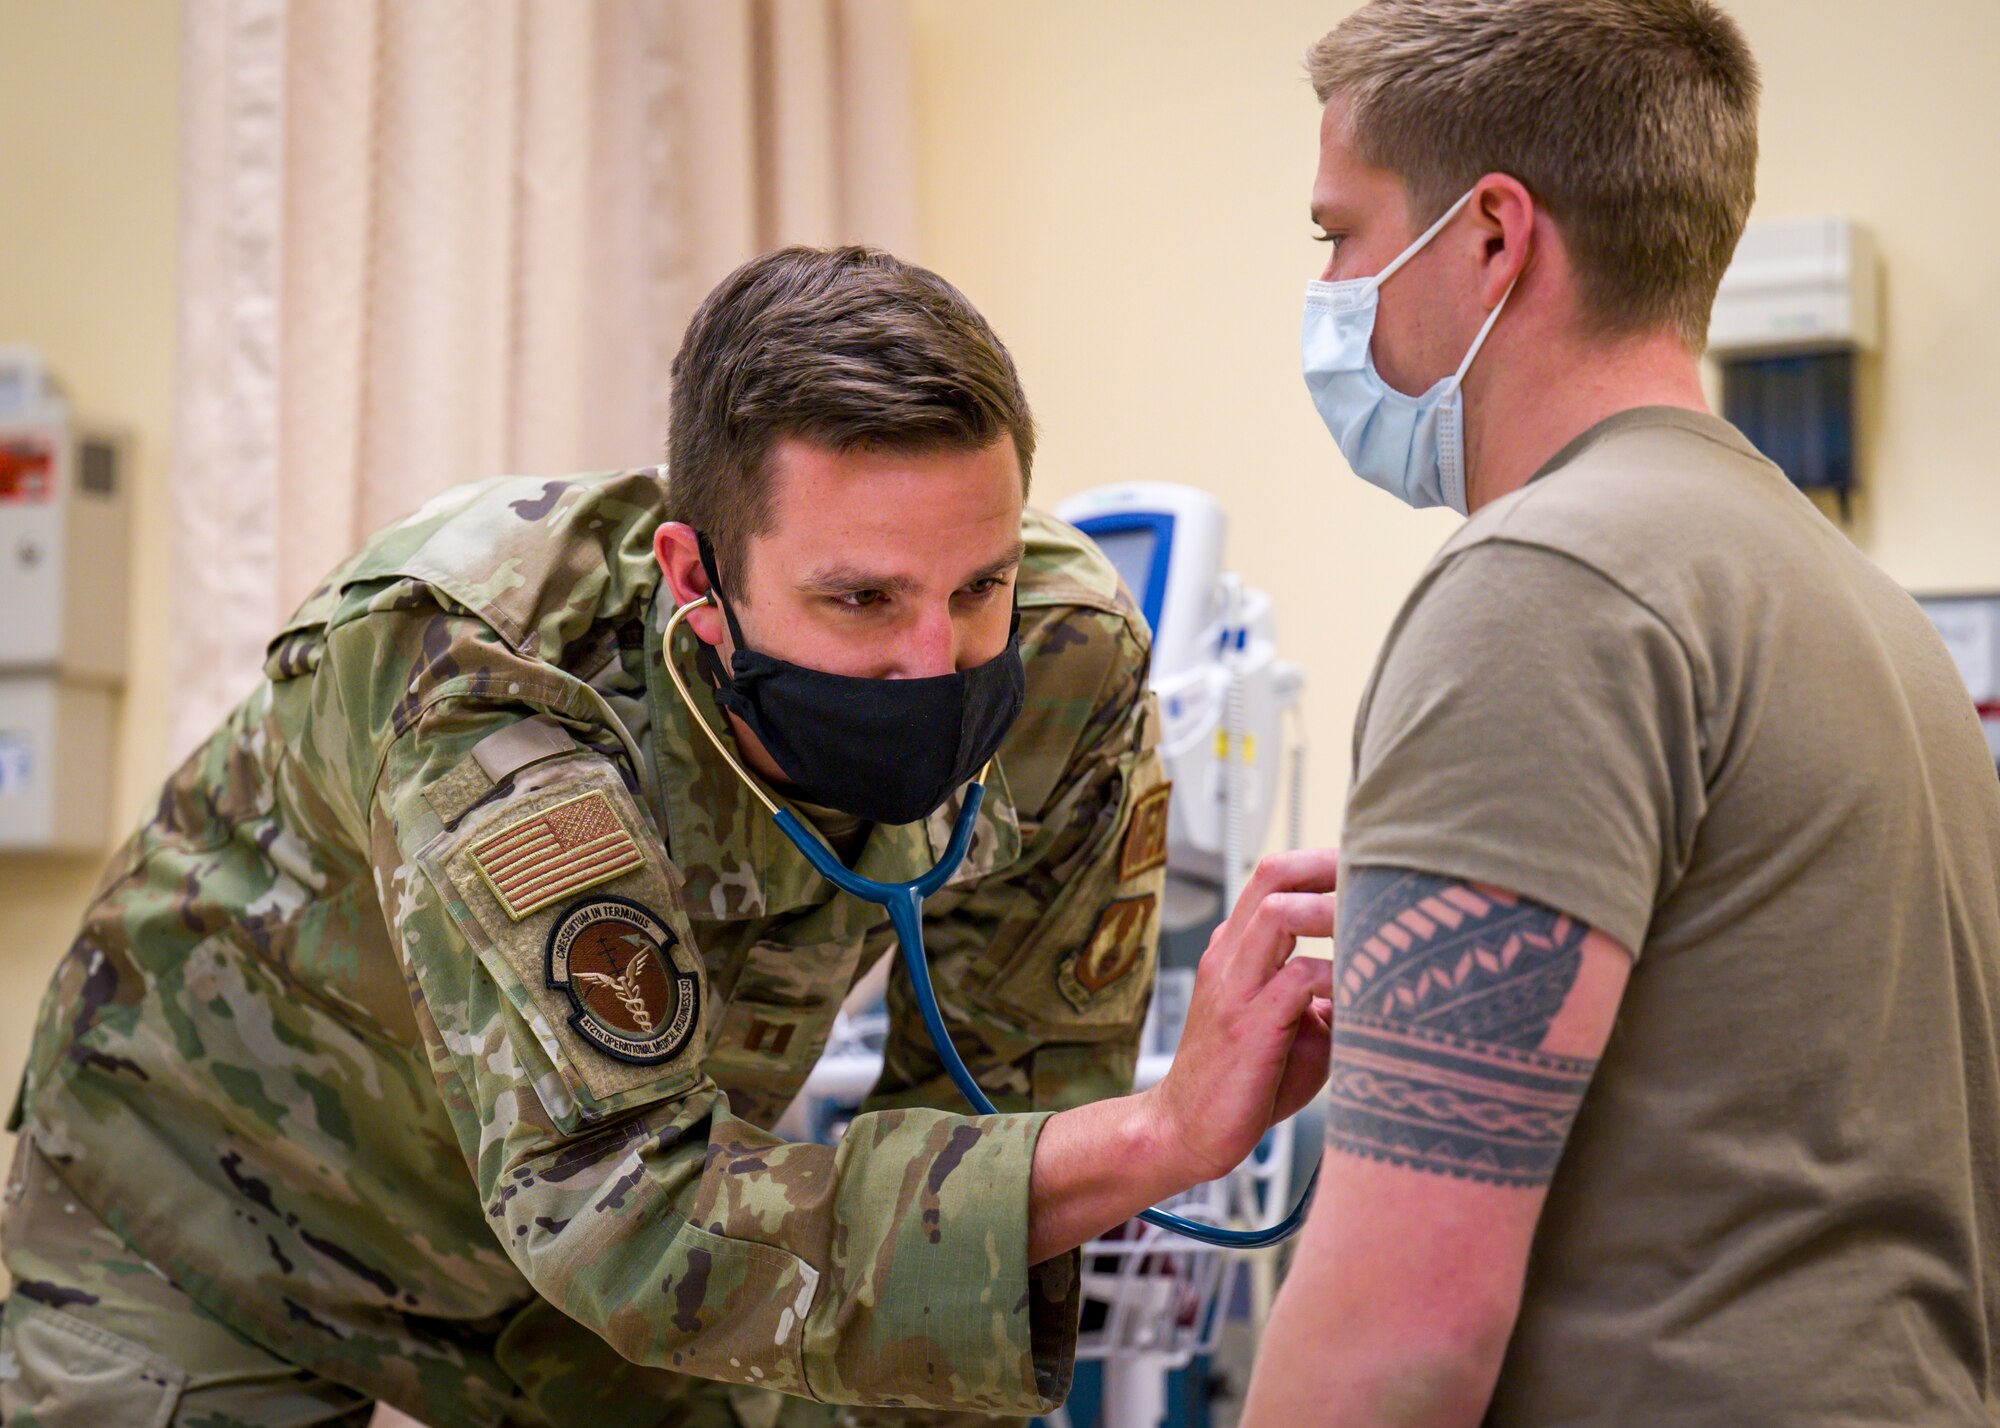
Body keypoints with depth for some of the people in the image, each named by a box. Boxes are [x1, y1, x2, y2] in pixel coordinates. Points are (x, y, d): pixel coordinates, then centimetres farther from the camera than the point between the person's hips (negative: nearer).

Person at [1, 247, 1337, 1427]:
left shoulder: (1062, 661, -24)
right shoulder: (477, 683, -40)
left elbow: (995, 1119, -10)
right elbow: (623, 1216, -47)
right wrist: (1168, 1132, -53)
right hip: (224, 1187, -4)